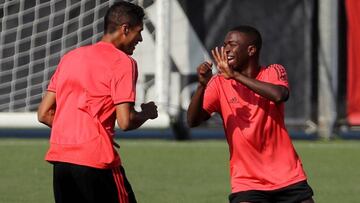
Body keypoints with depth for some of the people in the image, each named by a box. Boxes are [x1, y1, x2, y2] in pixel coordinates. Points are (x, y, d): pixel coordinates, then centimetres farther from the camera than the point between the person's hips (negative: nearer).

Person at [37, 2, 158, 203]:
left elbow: (44, 114, 16)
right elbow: (125, 122, -12)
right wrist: (146, 113, 8)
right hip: (95, 161, -7)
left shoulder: (70, 57, 17)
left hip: (60, 159, 7)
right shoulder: (123, 62, -5)